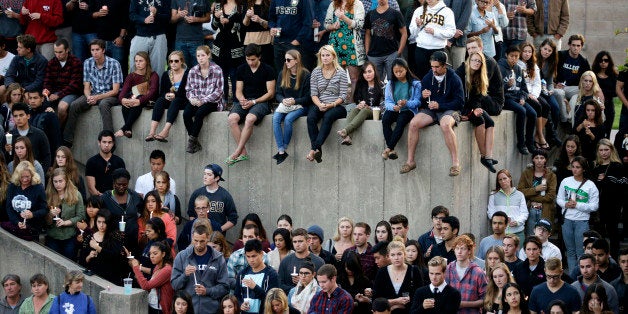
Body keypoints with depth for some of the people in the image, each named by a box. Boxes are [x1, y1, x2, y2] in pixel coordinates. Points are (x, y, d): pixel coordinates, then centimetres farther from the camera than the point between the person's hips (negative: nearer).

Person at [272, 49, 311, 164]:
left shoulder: (306, 75, -4)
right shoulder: (282, 74, 11)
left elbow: (308, 97, -5)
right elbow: (278, 93, 13)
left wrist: (295, 101, -18)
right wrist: (283, 100, -9)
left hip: (300, 106, -4)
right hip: (285, 105, 4)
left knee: (288, 119, -33)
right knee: (275, 118, -27)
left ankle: (283, 150, -23)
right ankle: (281, 151, -32)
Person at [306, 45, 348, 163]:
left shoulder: (341, 73, 1)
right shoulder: (316, 72, 10)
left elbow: (343, 96, -3)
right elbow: (313, 94, 7)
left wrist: (330, 105, -17)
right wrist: (319, 105, -13)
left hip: (336, 106, -3)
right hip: (320, 105, 3)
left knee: (328, 116, -36)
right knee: (311, 117, -30)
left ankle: (314, 149, -42)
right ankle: (318, 149, -36)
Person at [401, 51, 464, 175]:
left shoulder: (454, 79, -5)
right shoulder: (427, 78, 7)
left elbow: (460, 102, -8)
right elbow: (422, 103, 13)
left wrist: (439, 105, -17)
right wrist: (423, 97, -13)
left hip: (448, 110, -4)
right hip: (430, 110, 4)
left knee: (445, 125, -38)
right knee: (413, 123, -23)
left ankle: (455, 163, -32)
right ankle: (410, 161, -15)